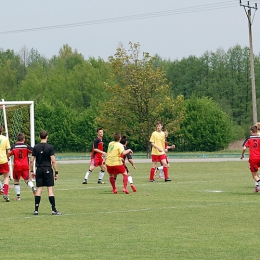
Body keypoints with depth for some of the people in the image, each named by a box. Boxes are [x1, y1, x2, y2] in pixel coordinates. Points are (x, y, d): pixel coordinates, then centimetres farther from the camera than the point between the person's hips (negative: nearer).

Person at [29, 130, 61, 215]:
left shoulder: (36, 147, 3)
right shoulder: (50, 147, -7)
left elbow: (31, 161, 4)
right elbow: (53, 161, -10)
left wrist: (31, 171, 15)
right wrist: (56, 172, -5)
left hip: (39, 170, 3)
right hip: (48, 169, -3)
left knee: (39, 189, 7)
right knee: (50, 189, -2)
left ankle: (36, 210, 5)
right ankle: (54, 210, -4)